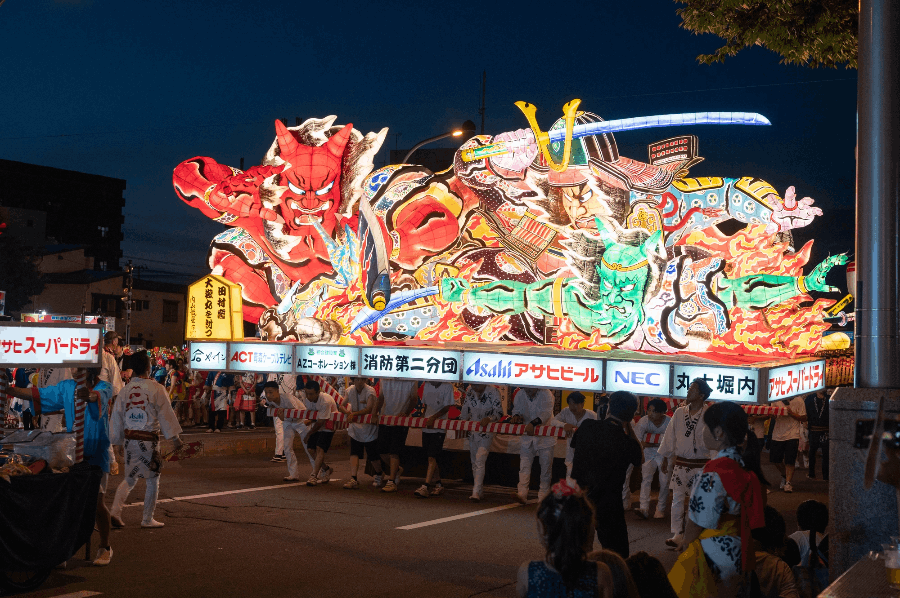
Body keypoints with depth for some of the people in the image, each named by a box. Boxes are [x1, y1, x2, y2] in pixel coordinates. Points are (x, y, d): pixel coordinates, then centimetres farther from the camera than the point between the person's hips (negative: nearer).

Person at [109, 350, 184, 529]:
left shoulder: (125, 389, 4)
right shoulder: (156, 388, -11)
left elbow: (117, 417, 11)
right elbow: (166, 414, -7)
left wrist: (118, 440, 23)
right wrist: (175, 437, 0)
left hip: (129, 439, 5)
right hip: (148, 440, -5)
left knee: (130, 479, 19)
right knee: (153, 480, 9)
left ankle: (115, 511, 3)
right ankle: (147, 519, 14)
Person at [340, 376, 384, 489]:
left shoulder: (370, 391, -16)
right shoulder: (349, 391, 1)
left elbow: (369, 409, -27)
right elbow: (341, 405, 0)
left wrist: (354, 413, -37)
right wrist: (348, 413, -21)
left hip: (369, 427, -4)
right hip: (355, 427, 4)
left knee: (372, 456, 5)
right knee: (354, 453, -9)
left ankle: (379, 474, 33)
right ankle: (353, 479, -13)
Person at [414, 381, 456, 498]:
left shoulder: (447, 386, -8)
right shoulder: (427, 385, 10)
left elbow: (447, 407, -11)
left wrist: (433, 418, -22)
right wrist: (423, 416, 4)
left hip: (439, 428, -6)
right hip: (426, 427, 6)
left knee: (432, 458, -12)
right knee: (431, 457, 11)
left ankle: (425, 487, -15)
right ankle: (438, 485, 22)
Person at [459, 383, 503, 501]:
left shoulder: (493, 391, -14)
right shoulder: (469, 391, 2)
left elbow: (499, 413, -15)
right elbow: (465, 410, 15)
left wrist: (489, 419, -32)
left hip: (487, 431, -6)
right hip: (472, 431, 6)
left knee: (479, 461, -16)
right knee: (474, 462, 11)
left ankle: (476, 493, -19)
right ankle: (480, 490, 22)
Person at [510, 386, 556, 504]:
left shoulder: (546, 394, -16)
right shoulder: (520, 395, -2)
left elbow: (546, 412, -28)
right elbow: (517, 409, 2)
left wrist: (533, 423, -42)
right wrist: (516, 416, -24)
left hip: (546, 436, -3)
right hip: (527, 436, 3)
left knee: (546, 466, 2)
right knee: (524, 465, -6)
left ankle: (543, 496, 11)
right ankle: (522, 494, -11)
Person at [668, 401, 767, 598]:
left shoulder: (713, 474, -25)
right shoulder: (746, 466, 2)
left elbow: (697, 523, -20)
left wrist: (685, 543, 1)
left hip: (713, 558, -8)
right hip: (739, 551, 8)